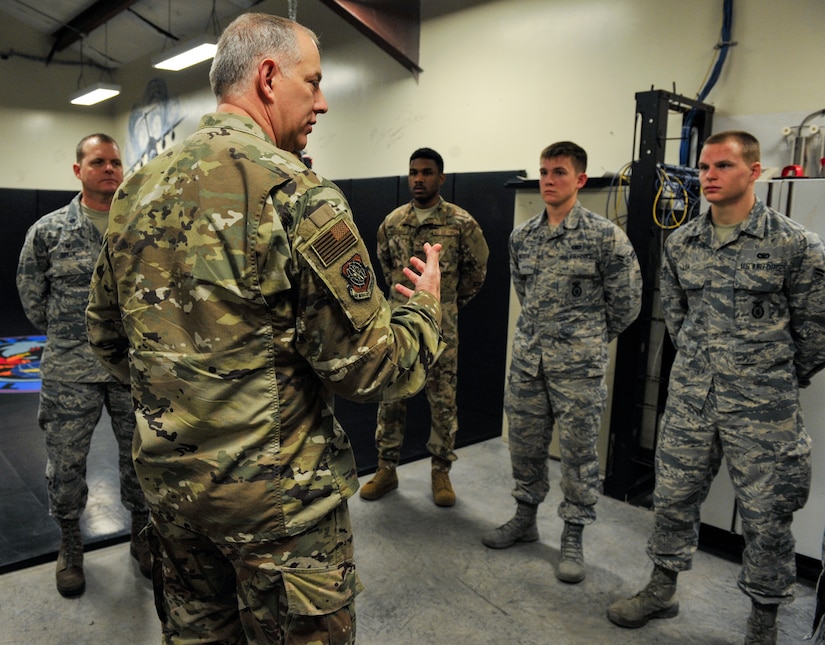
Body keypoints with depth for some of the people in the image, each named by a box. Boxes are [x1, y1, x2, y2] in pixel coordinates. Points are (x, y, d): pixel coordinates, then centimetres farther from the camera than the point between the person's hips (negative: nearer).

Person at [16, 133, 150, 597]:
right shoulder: (48, 230, -1)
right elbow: (32, 299, 8)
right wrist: (72, 334, 8)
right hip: (69, 372, 0)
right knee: (65, 464, 10)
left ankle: (142, 534, 35)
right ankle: (70, 545, 34)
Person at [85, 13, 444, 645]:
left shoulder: (137, 190, 3)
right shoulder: (295, 192, -20)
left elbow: (106, 335, 12)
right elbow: (369, 366, -20)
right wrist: (425, 305, -2)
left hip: (169, 477, 7)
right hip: (278, 496, -7)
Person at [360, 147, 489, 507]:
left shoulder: (461, 222, -6)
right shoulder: (392, 221, 5)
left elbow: (477, 269, 5)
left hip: (441, 327, -3)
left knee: (443, 401, 6)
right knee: (390, 396, 8)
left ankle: (441, 472, 22)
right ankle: (386, 469, 22)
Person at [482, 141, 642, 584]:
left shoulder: (605, 235, -8)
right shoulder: (521, 236, 7)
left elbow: (626, 299, -1)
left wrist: (591, 337, 7)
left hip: (578, 364, -5)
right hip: (527, 358, 5)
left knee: (578, 451, 5)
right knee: (524, 443, 14)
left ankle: (572, 537, 22)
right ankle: (525, 518, 34)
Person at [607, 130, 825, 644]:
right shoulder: (680, 243, 4)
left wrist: (779, 384, 8)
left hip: (763, 409, -3)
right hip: (689, 399, 4)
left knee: (767, 516, 8)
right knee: (674, 497, 13)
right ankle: (662, 590, 34)